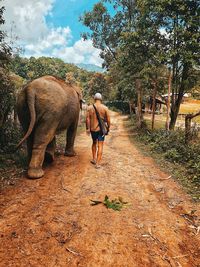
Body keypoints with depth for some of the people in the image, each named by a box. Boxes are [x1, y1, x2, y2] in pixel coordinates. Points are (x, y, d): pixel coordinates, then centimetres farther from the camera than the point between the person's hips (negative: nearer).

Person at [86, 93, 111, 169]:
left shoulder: (90, 107, -2)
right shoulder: (105, 108, -5)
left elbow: (87, 119, -4)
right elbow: (108, 119, -4)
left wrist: (87, 128, 2)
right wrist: (108, 128, 9)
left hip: (93, 129, 2)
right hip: (101, 129, -2)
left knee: (94, 143, 23)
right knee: (100, 145, 2)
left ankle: (94, 159, 30)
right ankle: (98, 163, 1)